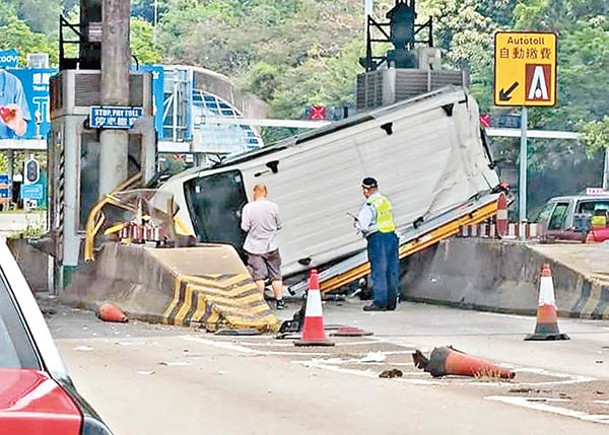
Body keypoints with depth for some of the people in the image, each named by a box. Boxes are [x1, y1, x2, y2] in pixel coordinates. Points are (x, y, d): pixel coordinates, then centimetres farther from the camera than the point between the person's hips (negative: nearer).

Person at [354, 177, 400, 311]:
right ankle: (391, 301, 14)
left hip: (377, 239, -7)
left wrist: (357, 224, 6)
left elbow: (362, 226, -18)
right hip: (391, 237, 7)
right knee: (392, 271, 9)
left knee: (378, 271, -3)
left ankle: (380, 302, -2)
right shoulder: (386, 201, 10)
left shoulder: (370, 206, -14)